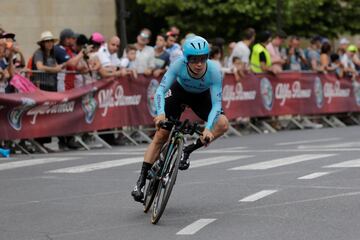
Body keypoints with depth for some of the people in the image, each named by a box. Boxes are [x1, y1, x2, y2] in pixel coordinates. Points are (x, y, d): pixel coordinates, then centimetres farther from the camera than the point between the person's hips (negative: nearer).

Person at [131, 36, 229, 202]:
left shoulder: (214, 72, -35)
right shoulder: (179, 65, -35)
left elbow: (216, 104, -36)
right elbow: (160, 90, -37)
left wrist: (208, 129, -50)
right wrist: (160, 113, -55)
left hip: (202, 97, 1)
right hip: (179, 91, -1)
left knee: (222, 124, -24)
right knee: (161, 135, -11)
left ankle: (187, 151, -6)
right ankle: (141, 181, -4)